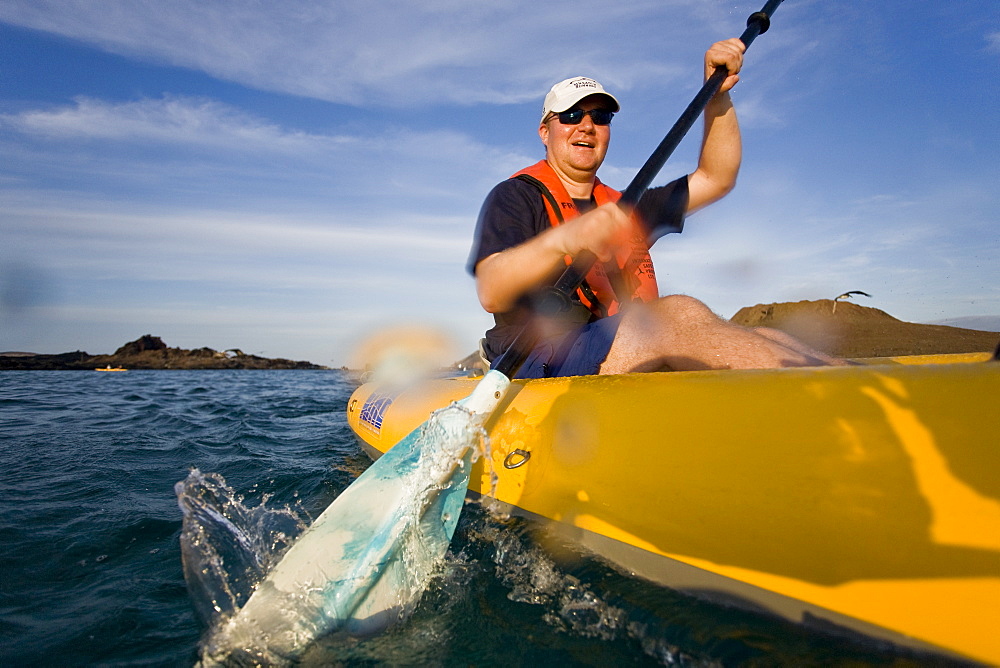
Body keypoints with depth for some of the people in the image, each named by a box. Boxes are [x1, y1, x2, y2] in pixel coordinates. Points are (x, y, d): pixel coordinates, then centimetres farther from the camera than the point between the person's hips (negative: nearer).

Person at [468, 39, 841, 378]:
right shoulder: (516, 196, 5)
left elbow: (715, 178, 28)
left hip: (634, 370, 7)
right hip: (537, 370, -7)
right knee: (679, 313, -31)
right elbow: (490, 293, -14)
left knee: (766, 342, -15)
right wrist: (561, 241, -31)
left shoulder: (621, 209, 27)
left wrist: (717, 95, 16)